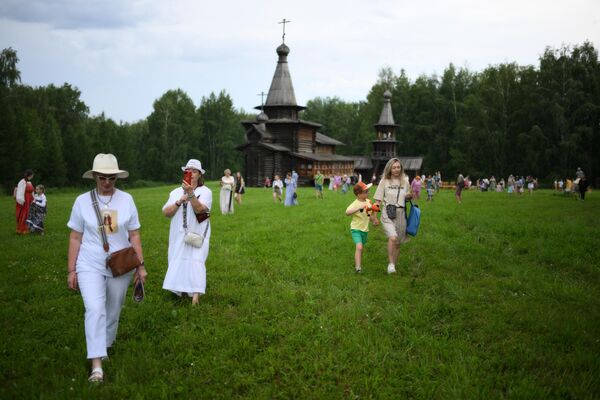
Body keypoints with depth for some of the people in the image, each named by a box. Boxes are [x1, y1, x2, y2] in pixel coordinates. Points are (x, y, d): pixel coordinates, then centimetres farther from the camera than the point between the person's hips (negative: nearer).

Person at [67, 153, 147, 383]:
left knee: (113, 310, 13)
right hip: (90, 266, -2)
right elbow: (75, 238, 1)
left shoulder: (126, 199, -2)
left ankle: (106, 344, 36)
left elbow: (134, 235, 3)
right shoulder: (82, 201, -4)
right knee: (95, 309, -15)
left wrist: (141, 265, 2)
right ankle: (97, 364, -15)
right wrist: (71, 270, 0)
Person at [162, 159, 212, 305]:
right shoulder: (176, 192, 9)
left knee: (195, 262, -15)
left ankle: (195, 293, -20)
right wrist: (179, 201, -14)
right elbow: (166, 212, 0)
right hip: (178, 236, 4)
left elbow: (199, 209, -22)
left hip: (197, 236, -4)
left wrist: (190, 193, -35)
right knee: (178, 263, 3)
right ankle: (180, 289, 15)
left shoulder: (205, 191, -4)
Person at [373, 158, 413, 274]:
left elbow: (408, 197, 22)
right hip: (387, 214, -4)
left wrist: (410, 196, -2)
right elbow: (378, 200, 0)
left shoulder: (405, 182, 10)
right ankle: (390, 264, -17)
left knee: (398, 243, 8)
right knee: (393, 237, -27)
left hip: (400, 214, 4)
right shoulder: (384, 181, 0)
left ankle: (393, 265, 24)